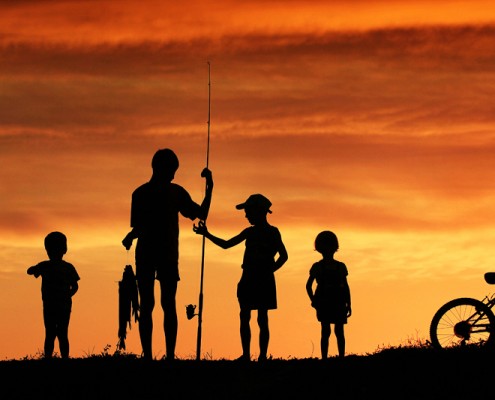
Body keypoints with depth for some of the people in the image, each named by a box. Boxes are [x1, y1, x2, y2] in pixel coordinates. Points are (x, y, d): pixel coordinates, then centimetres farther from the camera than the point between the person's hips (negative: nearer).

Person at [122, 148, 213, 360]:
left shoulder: (176, 192, 8)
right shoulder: (141, 194, 2)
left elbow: (201, 214, 11)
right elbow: (138, 226, 3)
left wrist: (209, 188, 3)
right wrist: (130, 237, -18)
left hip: (169, 256, 1)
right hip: (145, 255, -1)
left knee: (168, 304, -7)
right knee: (146, 305, -2)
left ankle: (170, 355, -9)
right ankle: (147, 355, -2)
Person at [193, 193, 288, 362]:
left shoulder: (272, 232, -3)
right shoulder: (249, 232, 14)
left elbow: (283, 255, -8)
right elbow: (226, 244, 19)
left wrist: (269, 271, -12)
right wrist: (207, 234, 13)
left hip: (263, 281, -6)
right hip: (248, 279, 6)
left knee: (262, 319, -4)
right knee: (244, 317, 3)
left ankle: (263, 356, -3)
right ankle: (246, 355, 6)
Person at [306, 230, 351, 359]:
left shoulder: (340, 266, 7)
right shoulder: (317, 267, 4)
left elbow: (346, 287, 10)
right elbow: (308, 285, 12)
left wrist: (348, 305, 6)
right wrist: (313, 300, 2)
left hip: (338, 303, 1)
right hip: (324, 303, -1)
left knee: (339, 332, 1)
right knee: (326, 331, -5)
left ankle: (341, 357, 5)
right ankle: (324, 358, -4)